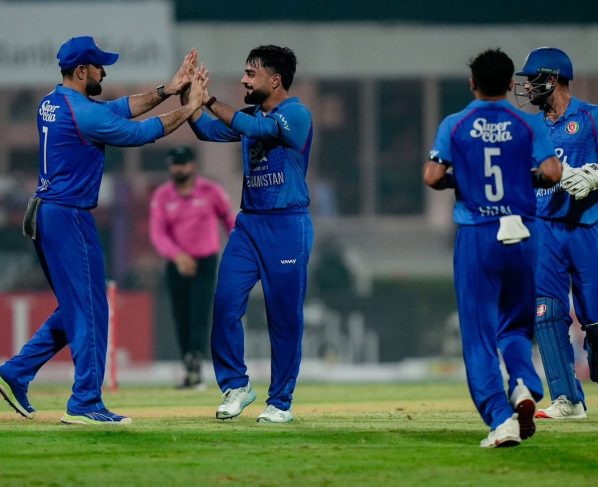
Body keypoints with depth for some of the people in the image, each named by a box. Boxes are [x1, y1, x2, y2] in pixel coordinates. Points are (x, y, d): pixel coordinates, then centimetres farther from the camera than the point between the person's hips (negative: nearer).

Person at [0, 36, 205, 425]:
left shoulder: (53, 103, 11)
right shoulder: (83, 113, -18)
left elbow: (119, 109, 15)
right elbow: (140, 132, -10)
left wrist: (167, 91, 9)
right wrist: (189, 109, 0)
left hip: (44, 215, 10)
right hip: (69, 218, -10)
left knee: (75, 308, 18)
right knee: (89, 310, -4)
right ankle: (85, 403, -2)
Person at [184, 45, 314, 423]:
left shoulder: (297, 114, -10)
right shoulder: (251, 114, 14)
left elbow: (253, 128, -23)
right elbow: (208, 131, 9)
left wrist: (208, 99, -22)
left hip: (287, 225, -7)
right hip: (249, 222, 7)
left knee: (285, 317, 0)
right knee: (225, 302, -5)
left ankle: (281, 402, 8)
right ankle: (236, 385, 8)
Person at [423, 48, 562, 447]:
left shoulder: (454, 126, 1)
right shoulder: (528, 125, 1)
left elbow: (432, 177, -4)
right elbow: (551, 172, -10)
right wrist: (529, 178, 11)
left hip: (475, 235, -1)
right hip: (521, 235, 1)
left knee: (479, 332, 2)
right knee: (516, 324, 18)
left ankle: (500, 418, -12)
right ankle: (524, 385, -11)